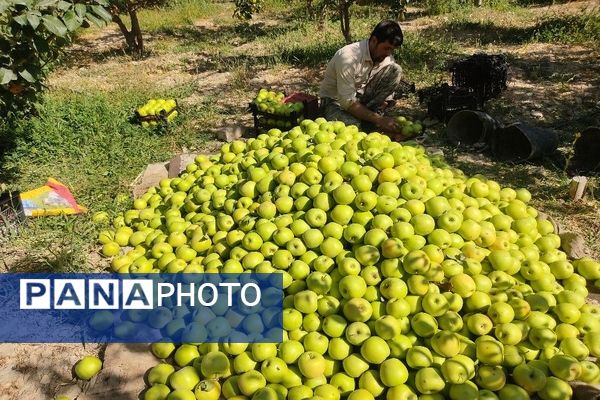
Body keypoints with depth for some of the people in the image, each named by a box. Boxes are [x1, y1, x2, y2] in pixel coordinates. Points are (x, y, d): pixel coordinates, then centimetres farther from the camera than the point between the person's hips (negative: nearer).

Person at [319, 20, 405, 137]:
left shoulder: (387, 59, -8)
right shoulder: (348, 56, -28)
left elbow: (387, 91, -2)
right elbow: (347, 102, -30)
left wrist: (389, 122, -20)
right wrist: (378, 119, -32)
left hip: (362, 99, 6)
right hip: (336, 101, -6)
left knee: (395, 70, -14)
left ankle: (367, 119, -14)